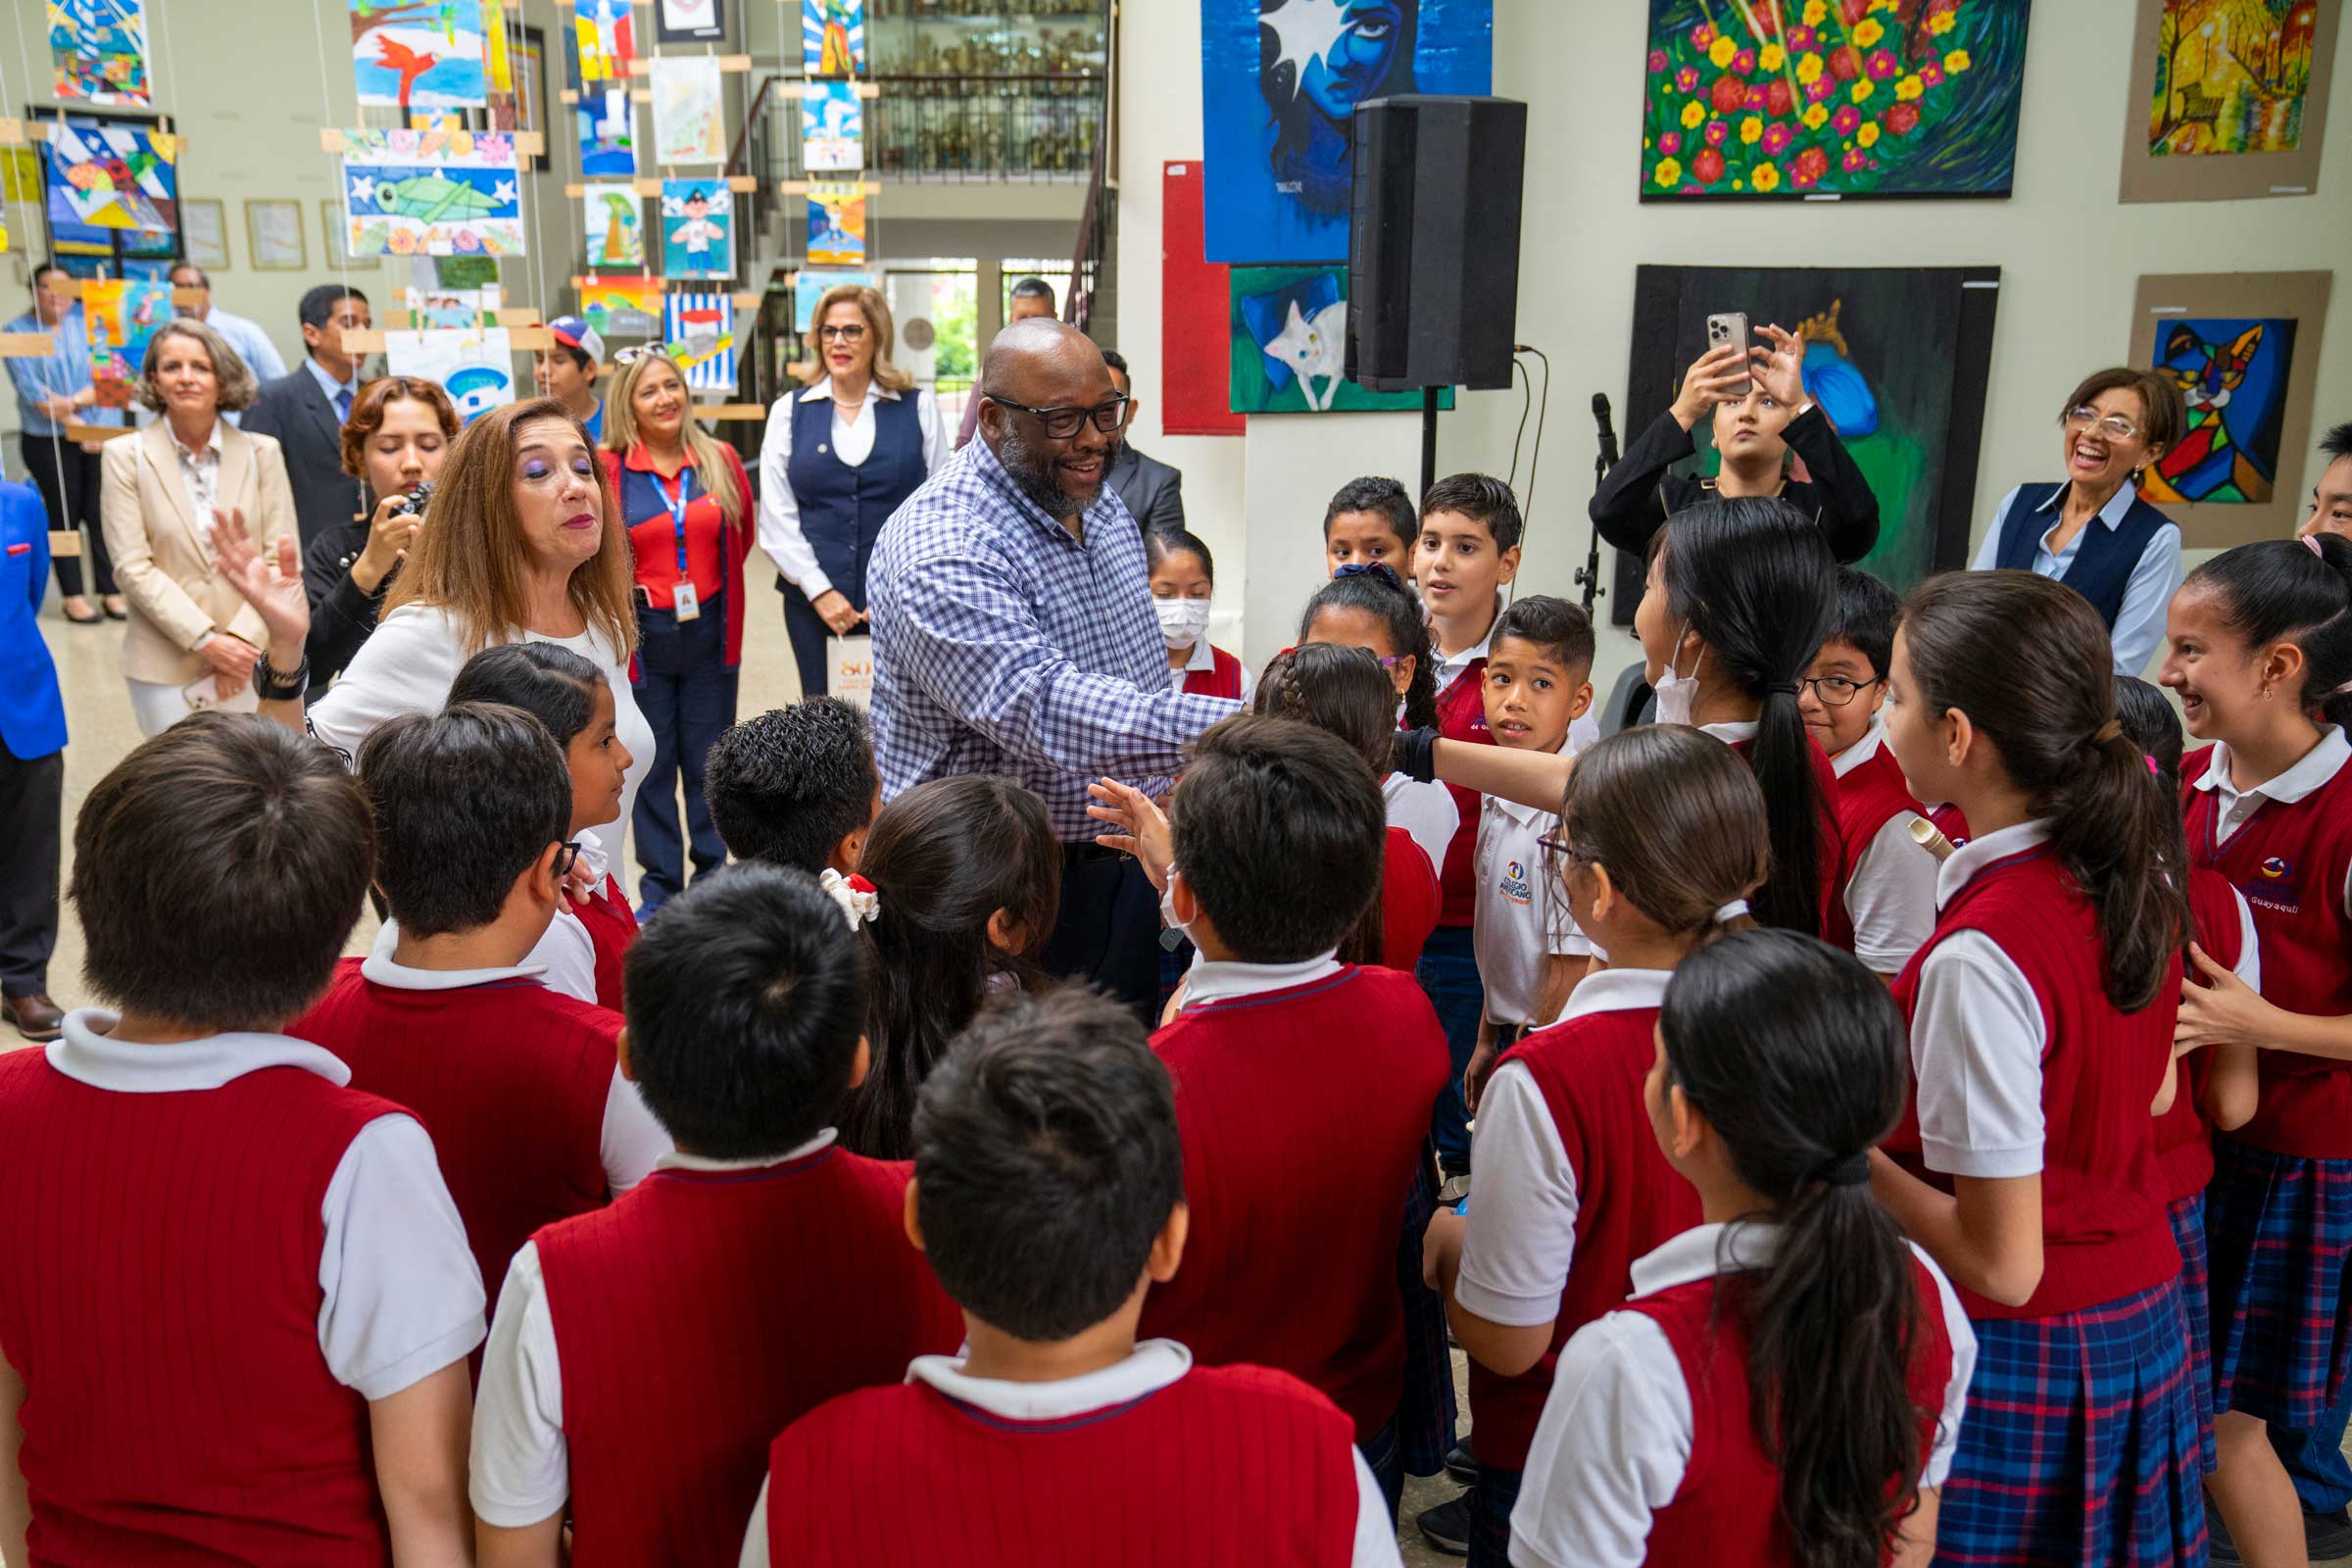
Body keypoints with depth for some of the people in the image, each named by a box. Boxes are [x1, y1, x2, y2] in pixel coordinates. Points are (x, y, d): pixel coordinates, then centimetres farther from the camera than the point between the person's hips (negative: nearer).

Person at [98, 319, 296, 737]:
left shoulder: (262, 452, 5)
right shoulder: (125, 456, 2)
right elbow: (133, 566, -3)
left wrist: (243, 638, -10)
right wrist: (205, 640, -12)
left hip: (252, 658, 1)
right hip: (166, 665, -1)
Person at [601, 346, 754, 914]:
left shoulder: (721, 462, 1)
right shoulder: (608, 470, -8)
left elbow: (742, 535, 14)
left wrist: (706, 584, 10)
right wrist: (625, 596, 1)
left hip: (710, 632, 2)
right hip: (642, 633, -2)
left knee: (708, 760, 11)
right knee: (652, 765, 8)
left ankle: (713, 874, 24)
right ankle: (659, 884, 19)